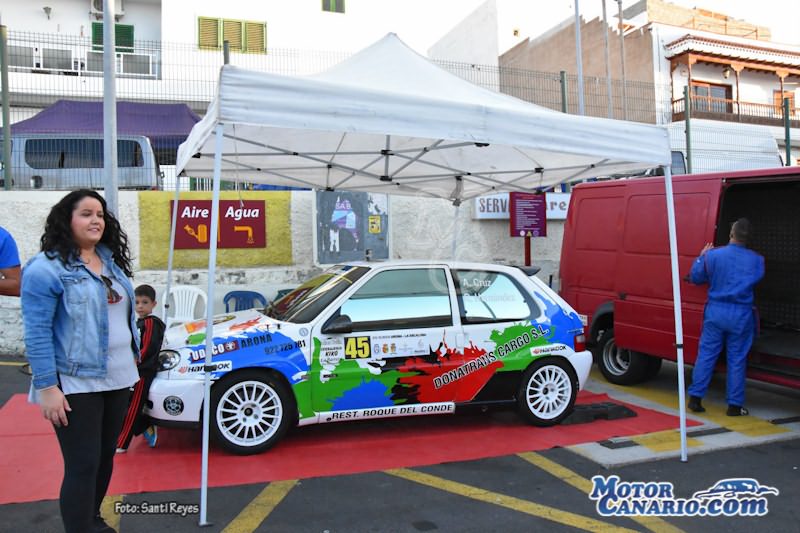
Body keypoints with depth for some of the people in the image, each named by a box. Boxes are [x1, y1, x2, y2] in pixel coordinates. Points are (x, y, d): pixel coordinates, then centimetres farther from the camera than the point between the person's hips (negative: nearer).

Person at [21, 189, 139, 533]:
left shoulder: (111, 261, 10)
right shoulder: (47, 268, -13)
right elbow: (37, 333, -16)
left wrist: (133, 361, 17)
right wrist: (48, 387, -19)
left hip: (117, 378, 7)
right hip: (75, 384, -7)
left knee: (105, 457, 18)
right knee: (83, 465, -3)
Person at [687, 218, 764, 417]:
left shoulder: (713, 255, -7)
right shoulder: (756, 260, -3)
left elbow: (695, 277, 3)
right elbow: (757, 278, 14)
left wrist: (701, 257, 16)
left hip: (716, 311, 0)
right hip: (741, 315, 0)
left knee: (706, 355, 8)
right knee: (737, 360, 7)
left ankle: (695, 398, 9)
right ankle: (734, 405, 13)